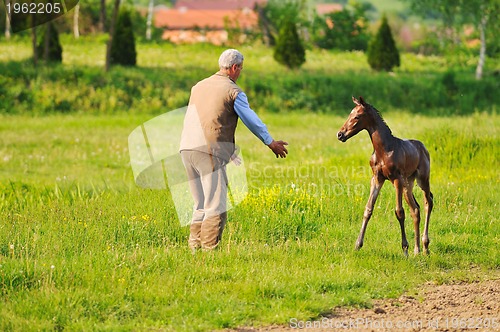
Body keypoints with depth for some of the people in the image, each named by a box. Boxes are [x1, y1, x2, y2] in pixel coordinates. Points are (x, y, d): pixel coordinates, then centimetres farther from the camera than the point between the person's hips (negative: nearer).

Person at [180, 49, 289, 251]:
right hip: (209, 151, -7)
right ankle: (209, 249, -8)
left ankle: (195, 247, 12)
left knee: (201, 205, 15)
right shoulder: (233, 91, -1)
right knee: (215, 207, -3)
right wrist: (271, 143, 18)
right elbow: (252, 120, 3)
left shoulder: (199, 87, 20)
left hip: (186, 149, 7)